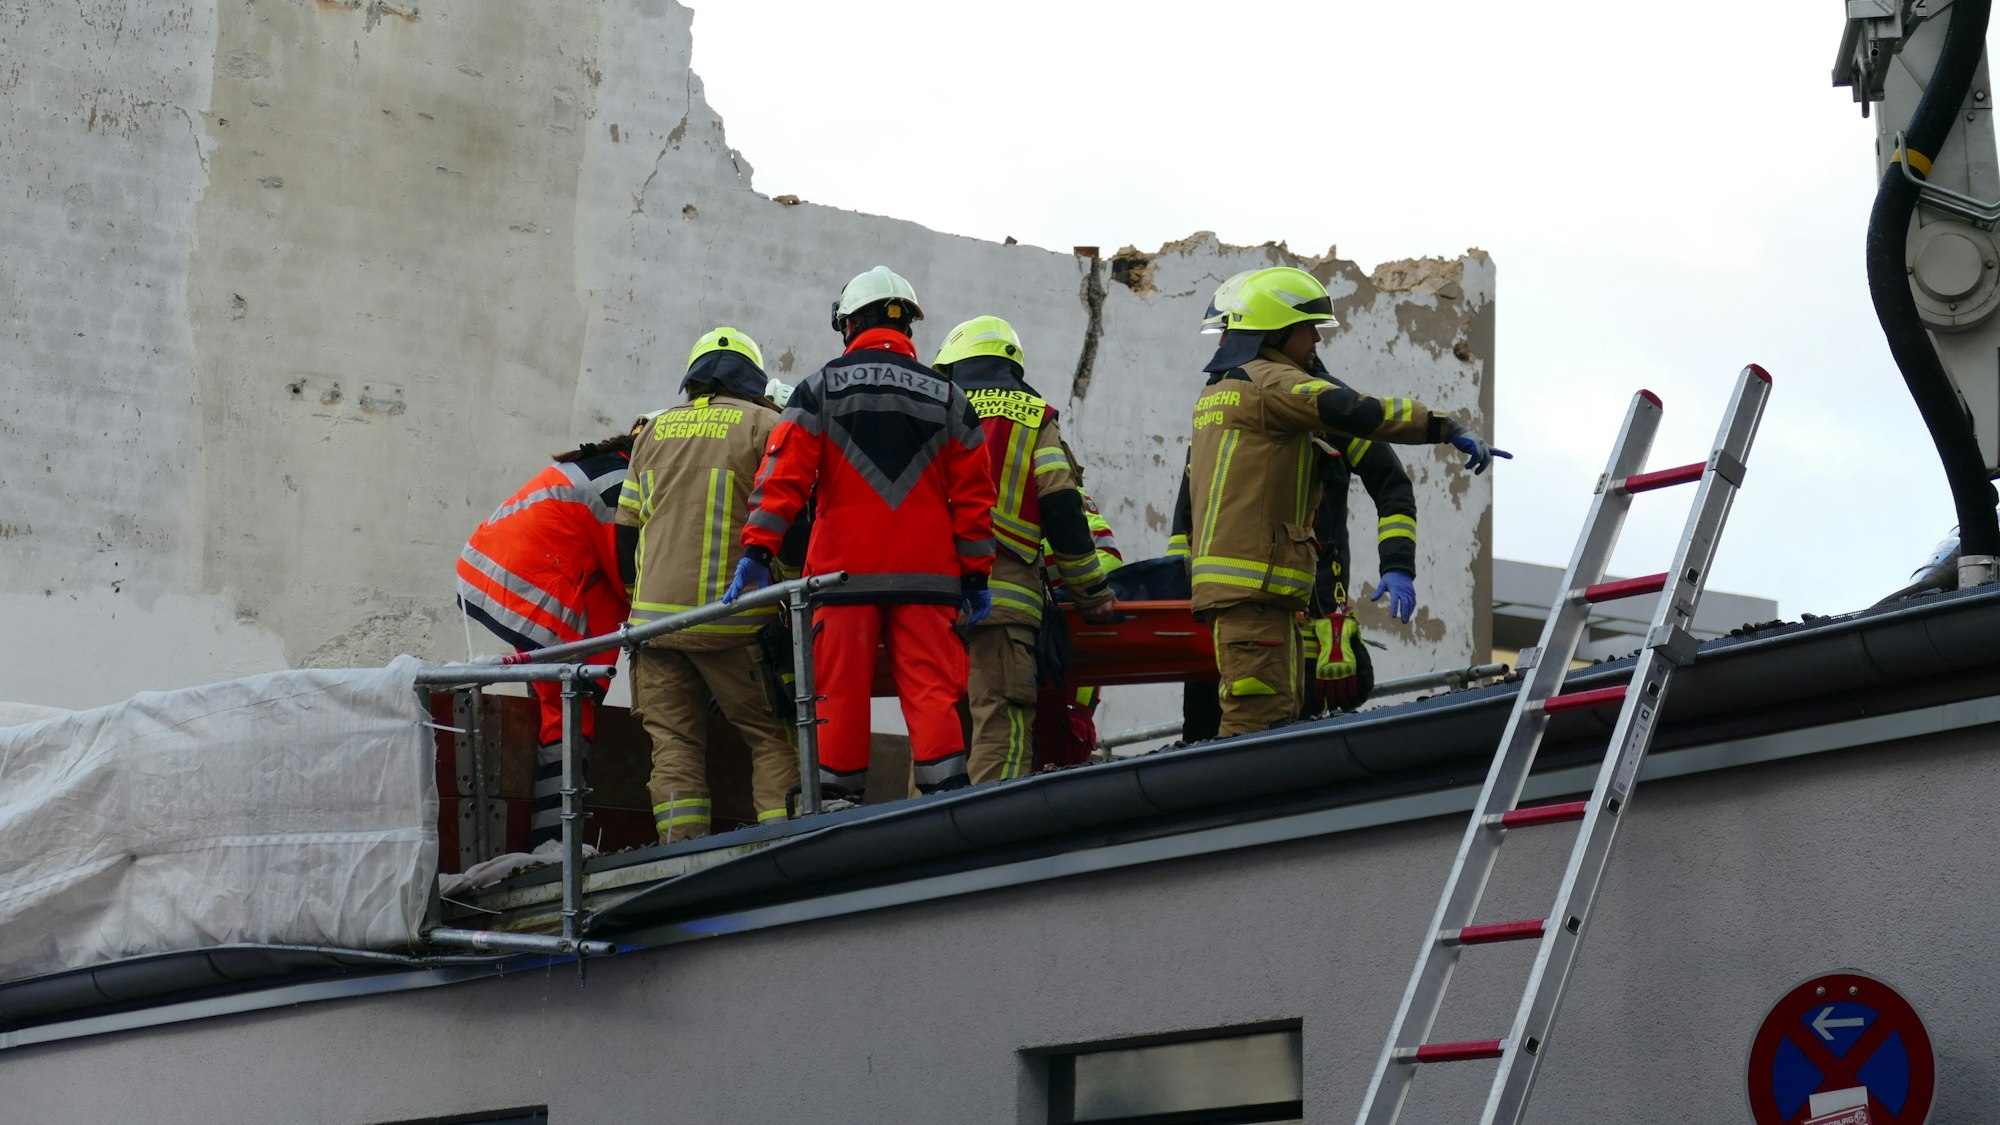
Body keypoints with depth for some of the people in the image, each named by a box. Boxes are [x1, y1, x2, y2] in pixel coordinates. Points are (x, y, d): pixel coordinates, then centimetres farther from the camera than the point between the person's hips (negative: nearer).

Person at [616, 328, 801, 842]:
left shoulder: (653, 430, 17)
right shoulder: (765, 425, 3)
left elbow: (626, 533, 18)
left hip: (656, 612, 4)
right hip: (734, 620, -4)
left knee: (674, 741, 5)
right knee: (772, 737, 2)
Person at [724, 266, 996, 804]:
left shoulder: (821, 387, 5)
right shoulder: (946, 397, 12)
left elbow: (783, 475, -5)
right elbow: (973, 494, 10)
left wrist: (757, 550, -9)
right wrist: (976, 574, 12)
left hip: (845, 574, -1)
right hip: (927, 577, 1)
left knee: (841, 690, 2)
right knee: (932, 690, -1)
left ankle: (837, 802, 4)